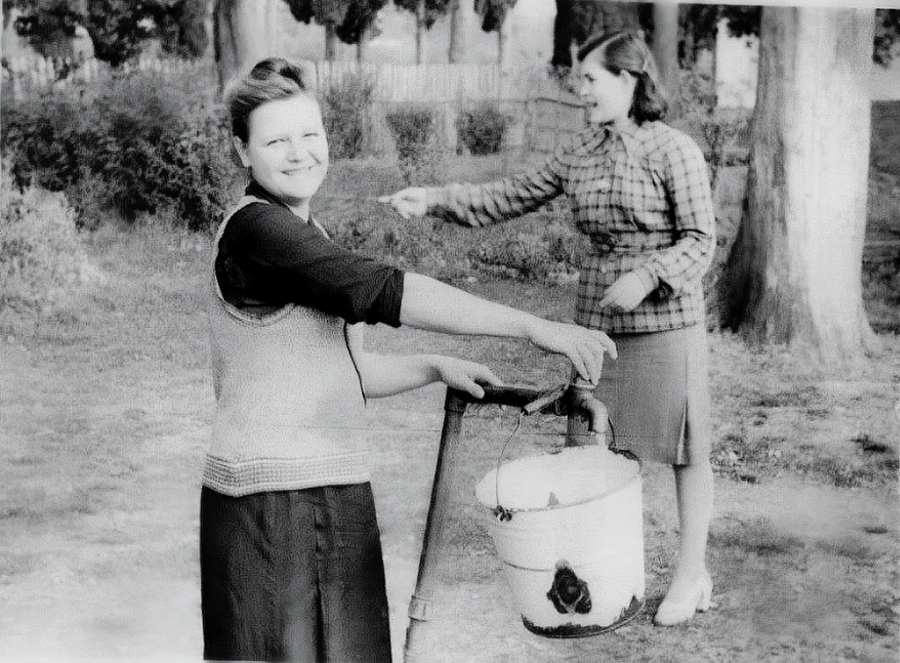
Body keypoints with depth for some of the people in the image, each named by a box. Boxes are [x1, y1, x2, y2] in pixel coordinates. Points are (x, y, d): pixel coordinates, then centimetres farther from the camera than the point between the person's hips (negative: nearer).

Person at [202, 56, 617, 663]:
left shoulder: (307, 238, 16)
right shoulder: (254, 230, -14)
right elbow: (385, 292, -24)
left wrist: (436, 369, 7)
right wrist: (532, 327, -25)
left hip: (338, 494, 9)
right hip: (270, 502, -9)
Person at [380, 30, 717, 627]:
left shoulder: (674, 150, -9)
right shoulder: (581, 152, 8)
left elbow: (700, 239, -10)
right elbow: (514, 196, 11)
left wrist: (648, 276, -25)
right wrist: (434, 199, 2)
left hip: (665, 321, -5)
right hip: (597, 318, 6)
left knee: (684, 448, 5)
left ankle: (693, 572, 19)